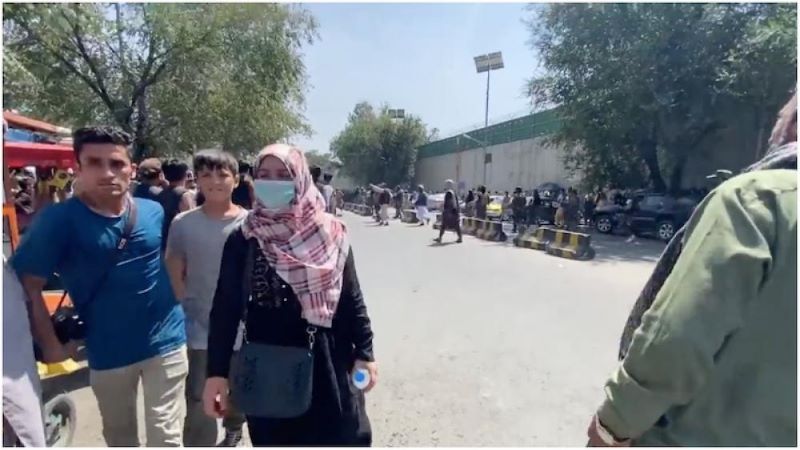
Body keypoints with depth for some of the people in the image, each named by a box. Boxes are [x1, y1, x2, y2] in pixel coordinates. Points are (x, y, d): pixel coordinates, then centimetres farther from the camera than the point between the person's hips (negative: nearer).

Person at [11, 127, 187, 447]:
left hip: (166, 342, 1)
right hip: (107, 352, 0)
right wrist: (52, 343, -9)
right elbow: (28, 284, -9)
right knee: (120, 437, 23)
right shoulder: (59, 219, -11)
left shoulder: (154, 212, -3)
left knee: (165, 436, 10)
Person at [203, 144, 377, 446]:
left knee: (340, 437, 12)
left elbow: (351, 299, 1)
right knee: (277, 439, 16)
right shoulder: (243, 240, -5)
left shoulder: (330, 234, -5)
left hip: (327, 364, 0)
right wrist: (217, 372, -3)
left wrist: (364, 353, 1)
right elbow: (226, 308, -1)